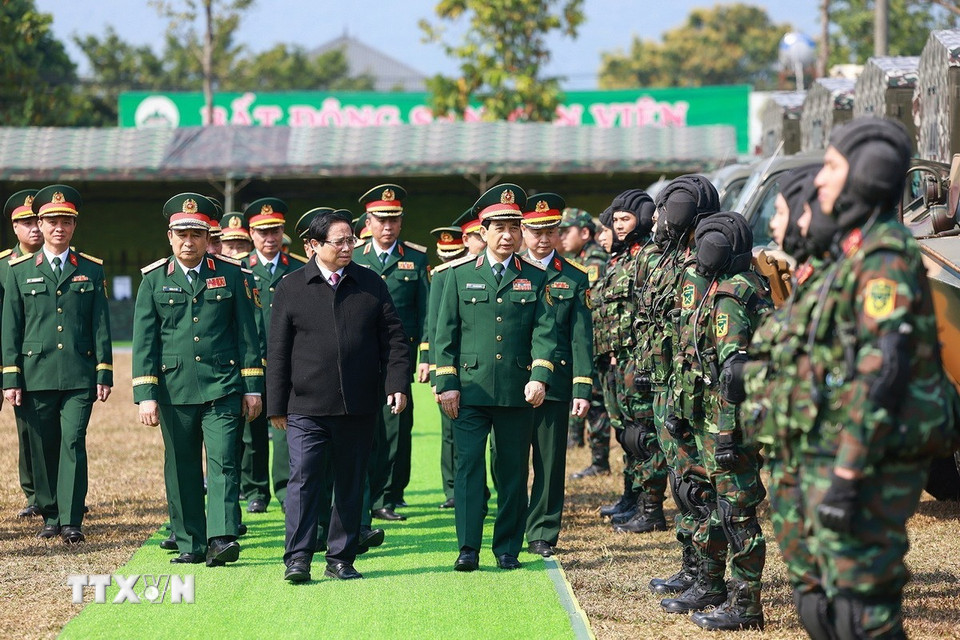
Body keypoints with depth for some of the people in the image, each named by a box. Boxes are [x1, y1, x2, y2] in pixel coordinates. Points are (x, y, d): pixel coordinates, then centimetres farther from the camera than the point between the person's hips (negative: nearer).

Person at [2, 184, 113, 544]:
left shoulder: (92, 270, 9)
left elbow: (101, 325, 7)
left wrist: (104, 373, 0)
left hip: (79, 374, -1)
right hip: (36, 373, 1)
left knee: (73, 442, -9)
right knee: (43, 447, 6)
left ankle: (71, 521, -10)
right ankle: (50, 515, 17)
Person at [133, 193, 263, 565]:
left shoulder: (231, 275, 6)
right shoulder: (154, 279, 6)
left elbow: (247, 335, 7)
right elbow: (144, 341, 4)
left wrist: (252, 386, 3)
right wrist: (145, 395, -4)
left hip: (222, 387, -1)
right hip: (174, 390, 1)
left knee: (223, 462, -11)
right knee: (181, 470, 6)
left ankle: (223, 538, -18)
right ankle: (190, 544, 14)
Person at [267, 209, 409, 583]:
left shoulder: (371, 284, 8)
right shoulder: (291, 288, 3)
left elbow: (394, 338, 8)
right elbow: (278, 351, 4)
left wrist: (397, 384, -5)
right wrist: (277, 406, 1)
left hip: (359, 407, 2)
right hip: (307, 408, -2)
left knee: (351, 483, 7)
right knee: (303, 479, -8)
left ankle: (341, 558, 15)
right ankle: (298, 558, -4)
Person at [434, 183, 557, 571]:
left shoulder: (534, 277, 8)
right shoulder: (460, 274, 6)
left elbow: (544, 331, 3)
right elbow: (445, 333, 6)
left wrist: (539, 377, -11)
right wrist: (447, 384, -1)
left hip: (517, 393, 1)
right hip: (470, 390, -1)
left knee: (513, 472, 6)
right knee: (469, 466, -7)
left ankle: (508, 549, 14)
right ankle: (468, 549, -6)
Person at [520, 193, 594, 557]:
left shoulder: (575, 278, 6)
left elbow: (581, 336, 3)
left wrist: (583, 388, -4)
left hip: (555, 386, 0)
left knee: (551, 462, 3)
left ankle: (543, 534, 11)